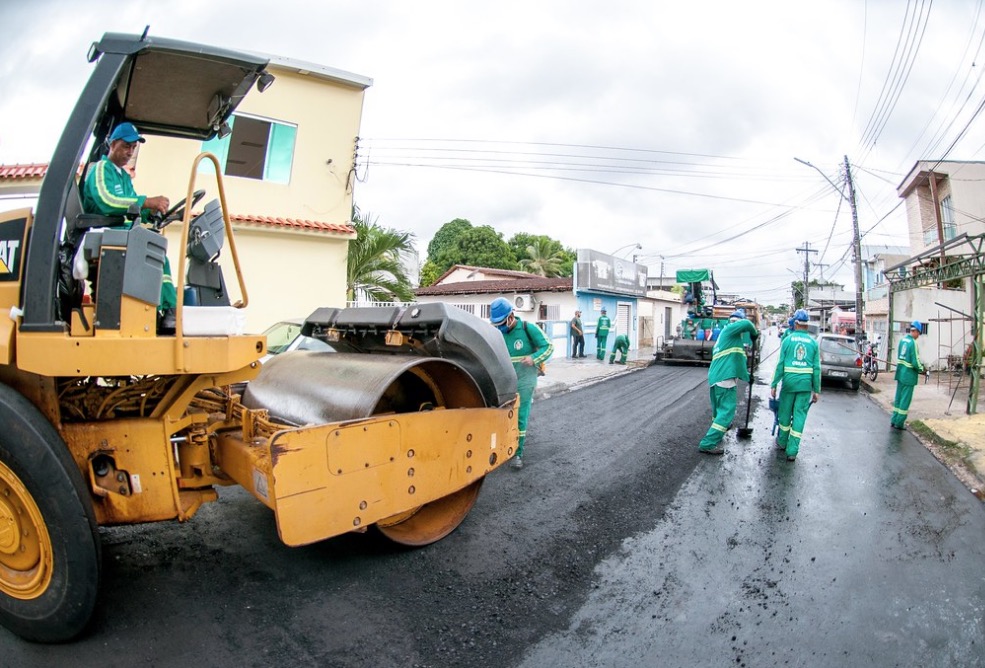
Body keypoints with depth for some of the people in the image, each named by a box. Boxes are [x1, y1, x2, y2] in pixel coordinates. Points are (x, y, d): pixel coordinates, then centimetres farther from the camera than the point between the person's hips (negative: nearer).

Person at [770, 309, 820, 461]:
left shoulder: (788, 339, -2)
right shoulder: (813, 342, 2)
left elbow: (780, 364, -5)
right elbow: (816, 368, 1)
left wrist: (774, 384, 0)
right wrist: (816, 390, 7)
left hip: (789, 381, -1)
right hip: (806, 383, 1)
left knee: (785, 412, 14)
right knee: (799, 415, 4)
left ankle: (782, 442, 30)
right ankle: (792, 450, 3)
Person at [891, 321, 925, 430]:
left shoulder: (902, 340, 5)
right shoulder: (913, 343, -18)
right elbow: (915, 362, -18)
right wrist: (921, 370, 0)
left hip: (900, 373, 7)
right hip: (909, 375, -7)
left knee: (898, 397, 14)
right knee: (905, 399, 2)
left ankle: (894, 420, 20)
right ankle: (899, 423, 7)